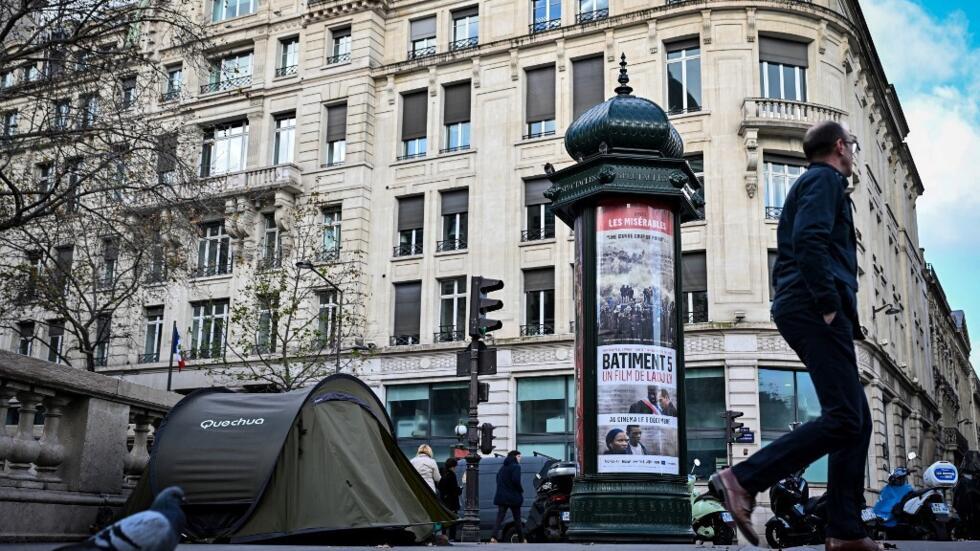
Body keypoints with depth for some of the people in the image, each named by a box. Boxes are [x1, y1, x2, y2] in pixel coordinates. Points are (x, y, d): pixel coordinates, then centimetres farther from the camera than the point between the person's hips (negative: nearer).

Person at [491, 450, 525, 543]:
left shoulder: (502, 468, 16)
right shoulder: (516, 467, -8)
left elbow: (499, 482, 17)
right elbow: (516, 480, -20)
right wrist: (521, 490, -6)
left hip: (501, 497, 5)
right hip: (513, 497, -5)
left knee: (499, 518, -2)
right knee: (517, 519, 8)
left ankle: (494, 537, -20)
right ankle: (522, 539, 17)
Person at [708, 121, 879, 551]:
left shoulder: (814, 182, 30)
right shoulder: (825, 179, 0)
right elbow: (809, 241, -18)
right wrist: (830, 305, -20)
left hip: (803, 309, 10)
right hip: (815, 309, -10)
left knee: (856, 420, 7)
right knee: (843, 419, -16)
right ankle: (743, 481, -20)